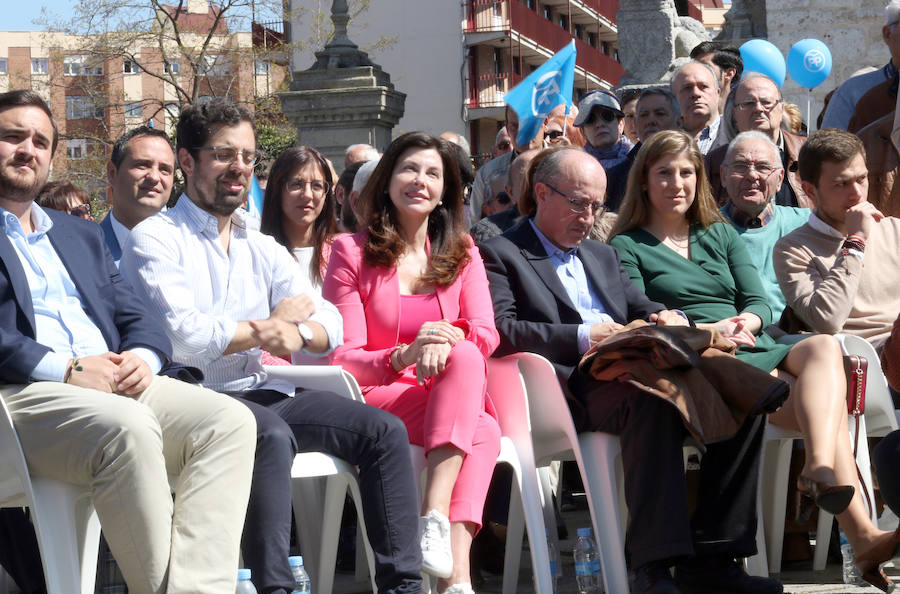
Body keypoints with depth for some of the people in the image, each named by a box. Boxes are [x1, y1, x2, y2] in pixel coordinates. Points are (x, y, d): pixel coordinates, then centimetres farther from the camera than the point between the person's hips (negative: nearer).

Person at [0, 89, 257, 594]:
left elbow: (138, 319, 22)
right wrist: (64, 368, -16)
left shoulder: (82, 236, 30)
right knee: (127, 426, -37)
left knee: (229, 420, -20)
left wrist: (142, 358, -3)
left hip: (117, 384, 6)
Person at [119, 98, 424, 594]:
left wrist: (296, 335, -17)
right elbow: (181, 336, -16)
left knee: (384, 431, -10)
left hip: (266, 394, 7)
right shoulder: (155, 240, 0)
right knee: (271, 436, -36)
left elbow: (330, 326, 8)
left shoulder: (263, 249, 20)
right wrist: (272, 325, -2)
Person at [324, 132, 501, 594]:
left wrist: (448, 339, -24)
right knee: (482, 430, -32)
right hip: (374, 397, -3)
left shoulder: (461, 253, 16)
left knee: (464, 357, -34)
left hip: (446, 396, 3)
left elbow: (486, 334, 1)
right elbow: (342, 358, -3)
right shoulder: (351, 252, 5)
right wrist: (403, 356, -24)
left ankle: (435, 516, -46)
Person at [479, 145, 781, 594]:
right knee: (652, 395, -39)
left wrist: (669, 318, 5)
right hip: (569, 389, -7)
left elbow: (641, 308, 30)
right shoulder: (501, 254, 10)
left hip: (627, 378, 7)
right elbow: (500, 331, -6)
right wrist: (582, 338, -14)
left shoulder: (603, 255, 34)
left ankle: (708, 558, -21)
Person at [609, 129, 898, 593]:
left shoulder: (721, 236, 28)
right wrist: (706, 330, -17)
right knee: (827, 409, -29)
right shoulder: (628, 246, 12)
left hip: (757, 348, 5)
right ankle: (860, 533, -39)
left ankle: (820, 469, -54)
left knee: (823, 346, -32)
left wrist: (750, 321, -9)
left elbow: (759, 302, 16)